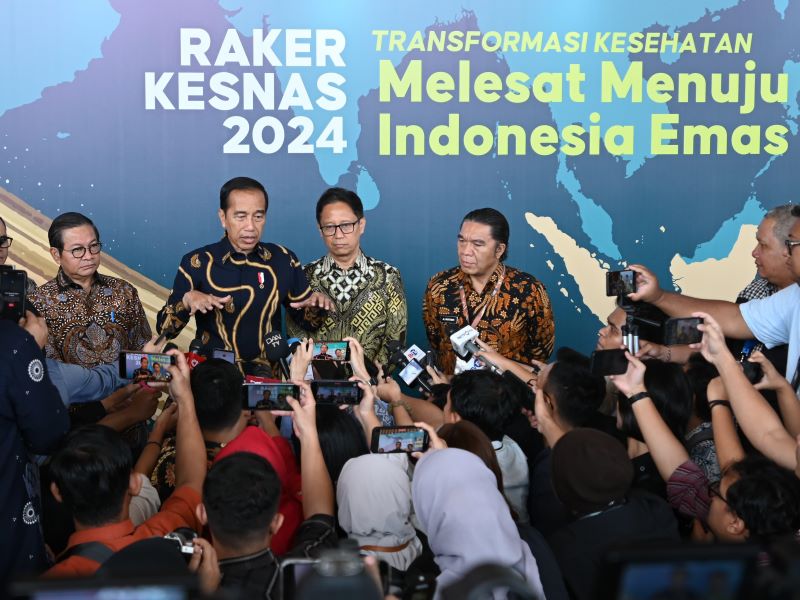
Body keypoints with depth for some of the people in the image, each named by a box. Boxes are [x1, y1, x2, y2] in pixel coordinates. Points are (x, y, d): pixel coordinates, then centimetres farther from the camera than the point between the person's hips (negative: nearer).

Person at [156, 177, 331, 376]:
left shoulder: (283, 260, 7)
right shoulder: (197, 263, -1)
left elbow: (307, 317, 18)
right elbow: (164, 329, 0)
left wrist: (315, 304, -4)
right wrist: (187, 300, -18)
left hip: (269, 373, 2)